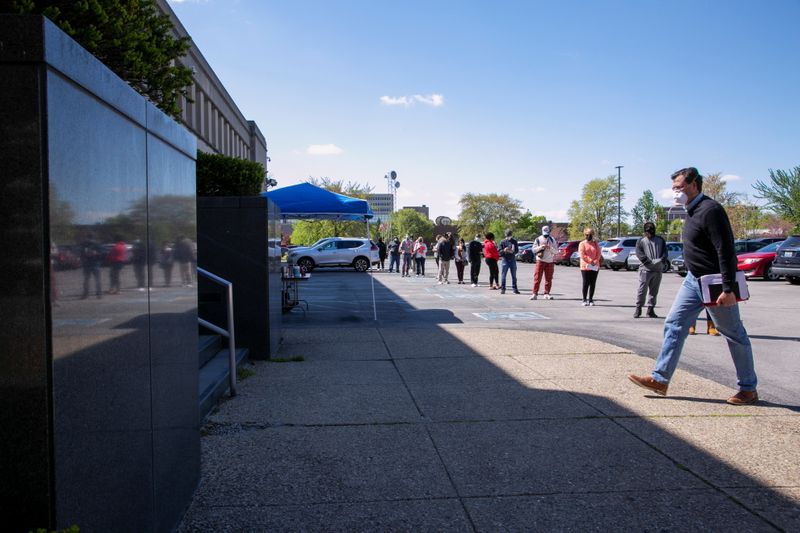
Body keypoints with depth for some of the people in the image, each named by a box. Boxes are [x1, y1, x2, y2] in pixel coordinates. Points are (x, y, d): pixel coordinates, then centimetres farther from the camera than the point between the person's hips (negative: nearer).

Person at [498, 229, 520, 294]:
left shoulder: (514, 241, 7)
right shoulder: (502, 242, 1)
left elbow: (517, 250, 5)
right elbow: (499, 251, 0)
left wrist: (512, 251, -16)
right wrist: (504, 250, -21)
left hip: (513, 260, 2)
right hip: (505, 260, -2)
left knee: (514, 275, 7)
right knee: (503, 275, -4)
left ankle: (515, 288, 14)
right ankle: (502, 288, 2)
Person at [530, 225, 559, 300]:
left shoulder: (552, 240, 7)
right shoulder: (538, 239, 4)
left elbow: (556, 251, 3)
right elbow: (534, 249, 1)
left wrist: (550, 248, -15)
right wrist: (540, 247, -15)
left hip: (550, 262, 2)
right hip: (540, 261, -2)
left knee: (548, 279, 3)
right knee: (537, 278, -6)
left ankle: (546, 294, 9)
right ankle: (534, 293, -6)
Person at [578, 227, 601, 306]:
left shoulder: (595, 243, 12)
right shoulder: (582, 244, 2)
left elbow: (598, 254, 4)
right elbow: (582, 255, -8)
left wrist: (595, 262, -12)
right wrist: (591, 261, -14)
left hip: (595, 267, 3)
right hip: (585, 267, -3)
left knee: (593, 284, 4)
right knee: (586, 283, -3)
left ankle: (591, 300, 10)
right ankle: (585, 300, 3)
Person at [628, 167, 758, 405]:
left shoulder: (710, 210, -19)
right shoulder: (692, 211, 11)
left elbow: (726, 251, -23)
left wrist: (728, 289, -25)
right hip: (693, 280, 9)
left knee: (734, 334, 4)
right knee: (674, 325, 4)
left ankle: (748, 389, 17)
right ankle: (660, 379, 7)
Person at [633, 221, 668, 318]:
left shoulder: (661, 240, 17)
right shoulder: (641, 241, 7)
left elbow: (665, 252, 7)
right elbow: (639, 254, -5)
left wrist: (663, 260, -14)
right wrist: (650, 262, -18)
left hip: (658, 270, 3)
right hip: (646, 269, -3)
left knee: (654, 291, 7)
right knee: (642, 290, -4)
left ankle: (650, 309, 14)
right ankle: (638, 308, 6)